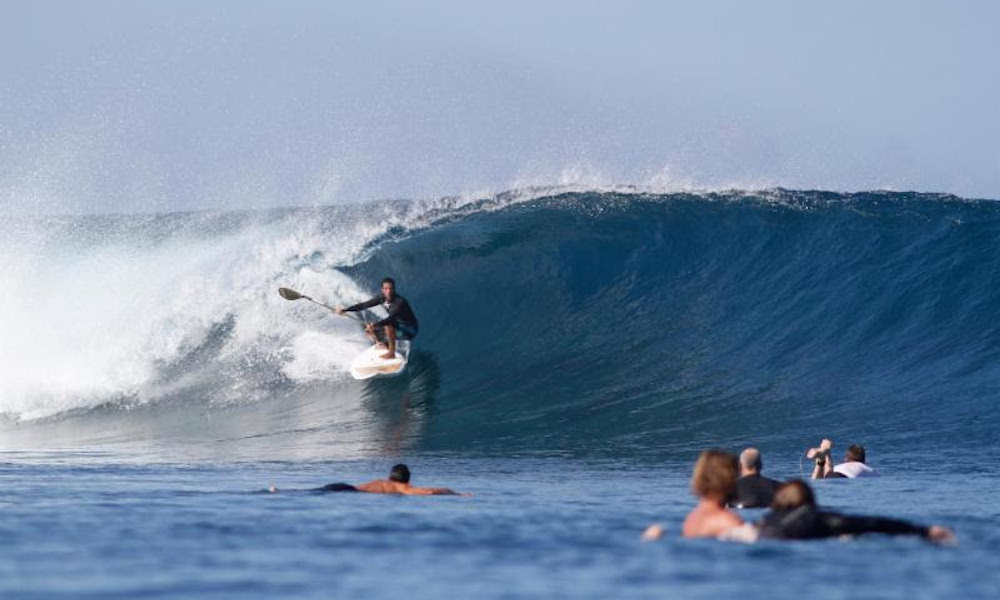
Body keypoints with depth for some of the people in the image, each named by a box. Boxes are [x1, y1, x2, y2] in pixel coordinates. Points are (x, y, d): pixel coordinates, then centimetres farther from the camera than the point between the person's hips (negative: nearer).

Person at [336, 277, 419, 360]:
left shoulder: (400, 302, -30)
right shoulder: (382, 298, -8)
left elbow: (391, 318, -44)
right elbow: (365, 305, -3)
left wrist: (375, 325, -57)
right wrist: (345, 310, -8)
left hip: (410, 330, -8)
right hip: (399, 330, 8)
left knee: (388, 323, -35)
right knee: (369, 330, 0)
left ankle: (391, 353, -30)